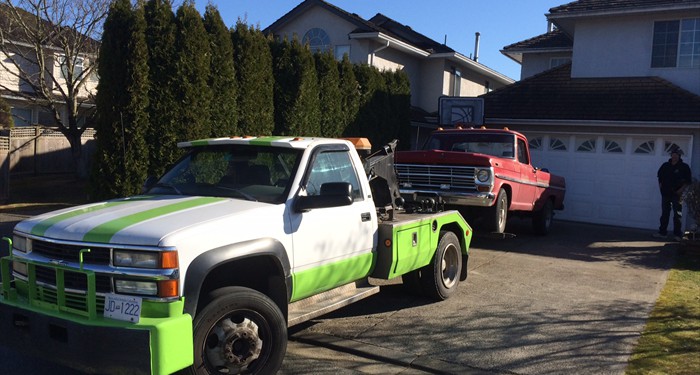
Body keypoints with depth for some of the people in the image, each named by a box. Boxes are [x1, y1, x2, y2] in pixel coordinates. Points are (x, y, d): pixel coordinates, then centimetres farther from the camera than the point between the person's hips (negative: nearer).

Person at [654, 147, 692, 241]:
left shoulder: (684, 167, -3)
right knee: (664, 214, 8)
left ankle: (677, 234, 3)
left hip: (677, 194, -4)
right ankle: (662, 232, 14)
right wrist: (660, 185, 10)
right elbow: (659, 175, 21)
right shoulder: (665, 165, 9)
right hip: (666, 193, 4)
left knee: (677, 215, -1)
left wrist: (681, 189, -14)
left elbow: (687, 181, -4)